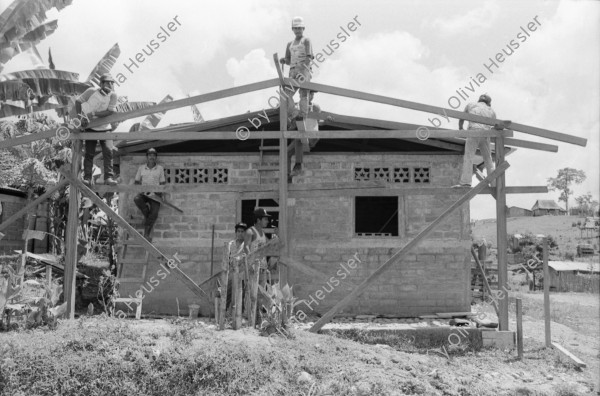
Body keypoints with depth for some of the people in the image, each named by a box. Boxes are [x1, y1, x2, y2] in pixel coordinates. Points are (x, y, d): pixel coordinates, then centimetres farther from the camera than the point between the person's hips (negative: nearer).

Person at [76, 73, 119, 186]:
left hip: (105, 128, 0)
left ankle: (108, 177, -13)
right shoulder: (91, 91, -10)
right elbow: (78, 101, 0)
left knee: (108, 151, -13)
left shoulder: (113, 95, -10)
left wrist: (94, 114, -24)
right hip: (90, 128, 0)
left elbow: (111, 112, -18)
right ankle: (87, 178, -1)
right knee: (89, 153, -3)